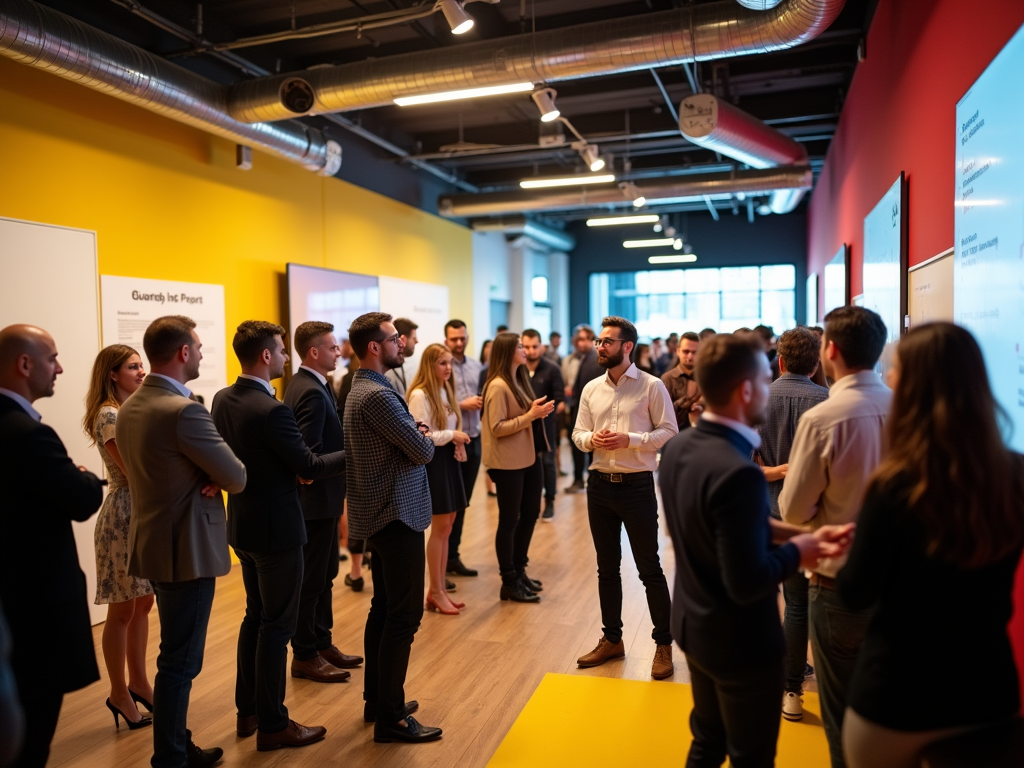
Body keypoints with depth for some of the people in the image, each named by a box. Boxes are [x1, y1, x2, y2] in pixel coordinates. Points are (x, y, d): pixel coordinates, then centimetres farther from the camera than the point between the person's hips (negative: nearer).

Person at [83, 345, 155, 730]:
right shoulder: (109, 415, -15)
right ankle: (119, 693, 19)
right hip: (124, 514, -8)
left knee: (142, 603, 15)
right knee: (122, 610, 5)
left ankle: (138, 682, 28)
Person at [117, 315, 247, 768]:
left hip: (153, 542, 10)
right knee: (180, 660, 4)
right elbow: (237, 479, -17)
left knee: (176, 654, 21)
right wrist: (215, 478, 5)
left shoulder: (129, 408, 7)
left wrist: (203, 479, -3)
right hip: (186, 548, -10)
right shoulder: (184, 411, -23)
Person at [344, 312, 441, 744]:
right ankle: (390, 717, 7)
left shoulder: (361, 390, 13)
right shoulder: (378, 395, -21)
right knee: (404, 616, -3)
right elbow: (422, 451, -18)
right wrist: (426, 438, 2)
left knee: (383, 610, 18)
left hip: (379, 513, 11)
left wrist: (413, 435, -1)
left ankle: (375, 700, 30)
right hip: (398, 515, -11)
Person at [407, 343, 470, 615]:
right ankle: (436, 592, 11)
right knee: (440, 527, -2)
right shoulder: (420, 395, -14)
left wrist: (458, 444, 1)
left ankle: (439, 589, 20)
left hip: (449, 459, 9)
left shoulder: (446, 390, 12)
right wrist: (452, 436, -17)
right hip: (432, 461, -8)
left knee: (447, 526, 11)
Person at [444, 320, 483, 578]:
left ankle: (453, 555, 26)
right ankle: (444, 558, 16)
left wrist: (482, 403, -3)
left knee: (463, 502, 14)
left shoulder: (475, 366, 11)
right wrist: (462, 405, -18)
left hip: (473, 440, 6)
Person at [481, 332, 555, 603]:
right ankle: (509, 583, 15)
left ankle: (518, 570, 33)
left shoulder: (519, 380, 12)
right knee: (509, 520, 2)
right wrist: (530, 415, -22)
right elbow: (497, 428, -21)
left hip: (528, 458, 10)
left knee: (530, 513, 17)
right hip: (508, 463, -9)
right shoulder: (498, 386, -17)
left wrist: (537, 410, 5)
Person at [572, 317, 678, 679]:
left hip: (637, 485, -5)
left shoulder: (652, 386, -7)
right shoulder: (591, 389, 7)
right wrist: (591, 439, -13)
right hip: (600, 484, 5)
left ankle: (664, 644, 21)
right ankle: (612, 639, 30)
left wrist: (629, 439, -20)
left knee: (649, 568, 4)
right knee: (607, 567, 15)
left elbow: (669, 432, -9)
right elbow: (578, 433, 9)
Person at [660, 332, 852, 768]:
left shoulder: (677, 447, -5)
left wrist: (788, 533, -3)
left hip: (693, 626, 7)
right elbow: (748, 584, -29)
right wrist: (796, 551, -12)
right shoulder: (738, 473, -32)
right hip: (740, 642, -7)